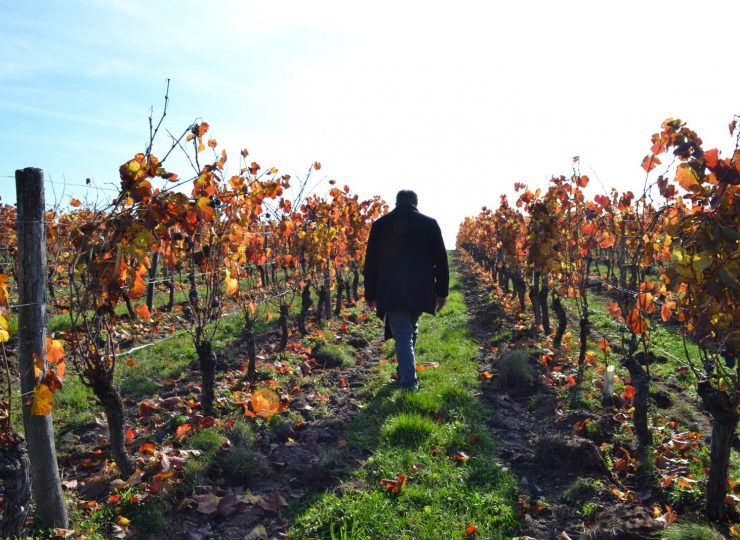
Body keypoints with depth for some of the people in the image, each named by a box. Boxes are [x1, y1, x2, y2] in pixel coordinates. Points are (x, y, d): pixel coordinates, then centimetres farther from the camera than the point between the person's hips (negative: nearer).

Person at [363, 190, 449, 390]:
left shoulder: (381, 225, 6)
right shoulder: (429, 224, 5)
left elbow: (371, 262, 7)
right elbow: (441, 260, 5)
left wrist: (370, 294, 13)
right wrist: (442, 291, 11)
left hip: (392, 293, -1)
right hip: (420, 291, 2)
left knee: (402, 335, 0)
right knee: (410, 331, 22)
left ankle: (409, 384, -9)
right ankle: (404, 374, 31)